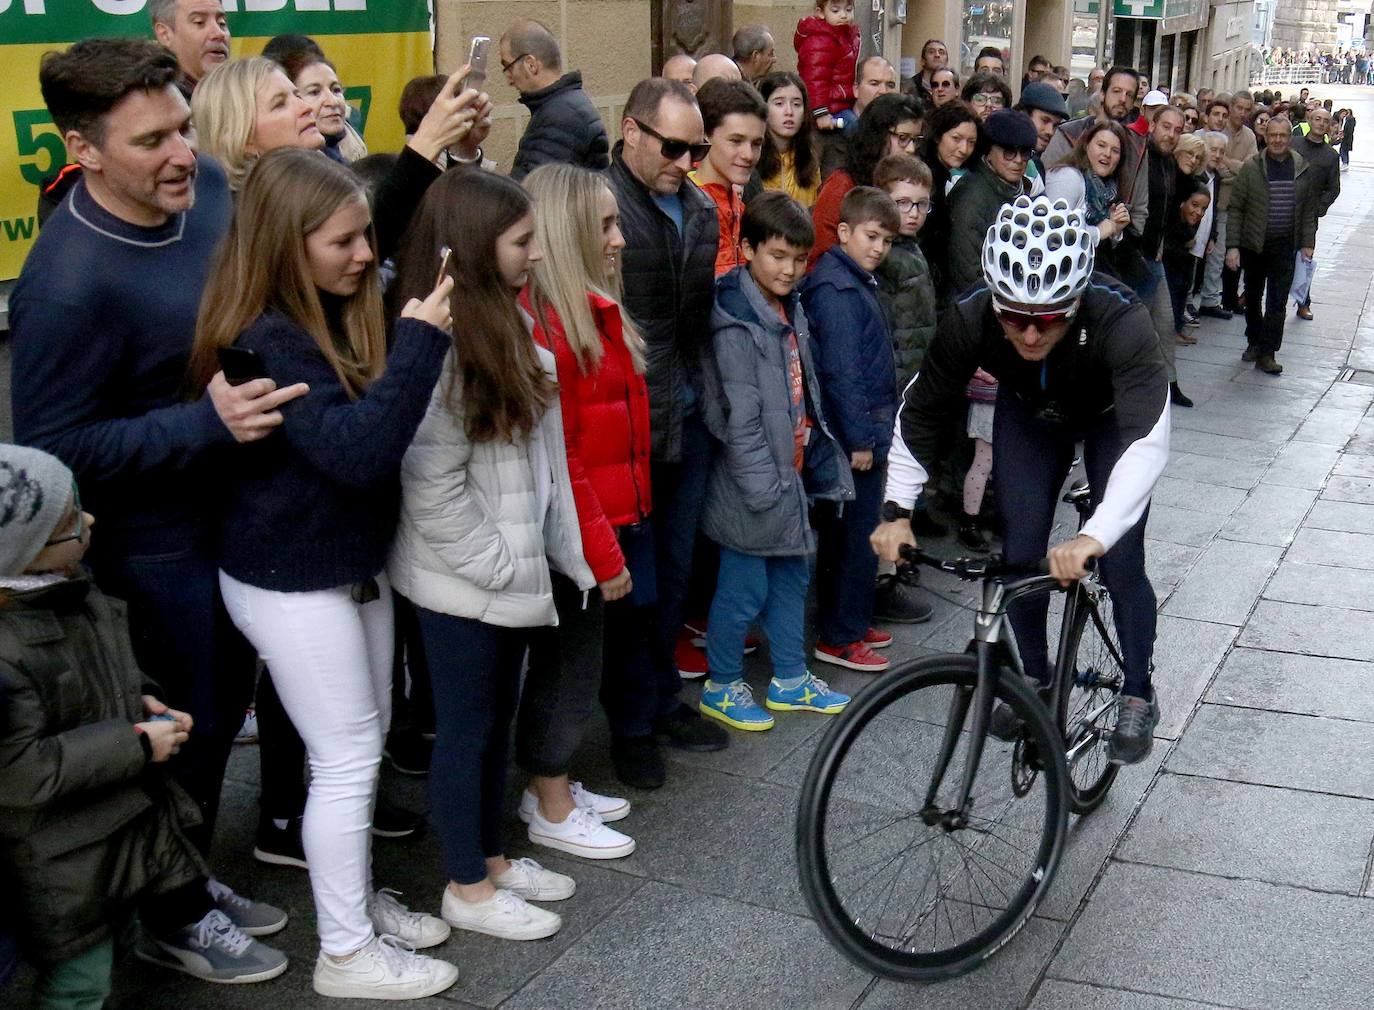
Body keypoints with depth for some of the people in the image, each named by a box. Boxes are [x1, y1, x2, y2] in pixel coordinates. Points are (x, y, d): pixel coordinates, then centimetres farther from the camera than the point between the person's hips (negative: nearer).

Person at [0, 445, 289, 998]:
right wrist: (137, 744, -25)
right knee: (79, 980, 5)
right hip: (60, 859, -9)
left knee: (169, 857, 29)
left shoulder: (65, 585, -4)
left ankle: (188, 929, 56)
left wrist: (143, 698, -3)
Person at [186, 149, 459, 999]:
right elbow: (357, 450, -34)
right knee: (348, 759, 1)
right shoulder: (264, 340, -25)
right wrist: (422, 339, -34)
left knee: (367, 745, 18)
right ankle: (347, 954, 16)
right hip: (290, 583, -9)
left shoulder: (347, 314, 3)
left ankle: (359, 899, 36)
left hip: (355, 565, 9)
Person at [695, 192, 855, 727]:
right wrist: (762, 486, -21)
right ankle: (721, 686, 19)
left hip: (792, 471, 9)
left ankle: (790, 680, 31)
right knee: (744, 588, 2)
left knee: (791, 577, 18)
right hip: (754, 482, -9)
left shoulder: (790, 310, 9)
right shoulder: (737, 323, -18)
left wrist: (814, 460, 13)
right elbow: (741, 415, -21)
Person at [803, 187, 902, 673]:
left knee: (845, 532, 17)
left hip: (868, 430, 10)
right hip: (854, 433, -10)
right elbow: (841, 372, -21)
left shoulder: (859, 282, 14)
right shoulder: (836, 290, -17)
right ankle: (839, 637, 6)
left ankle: (848, 622, 28)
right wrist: (860, 439, -20)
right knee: (860, 533, -3)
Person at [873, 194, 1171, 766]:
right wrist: (896, 510, -28)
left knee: (1120, 564, -7)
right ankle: (1034, 677, 26)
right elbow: (920, 410, -20)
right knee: (1021, 553, 1)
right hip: (1029, 416, 3)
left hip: (1112, 419, -2)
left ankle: (1138, 697, 16)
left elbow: (1148, 438, -51)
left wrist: (1095, 535, -64)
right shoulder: (970, 320, -34)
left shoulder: (1121, 322, -43)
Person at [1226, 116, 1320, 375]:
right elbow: (1236, 209, -6)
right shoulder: (1251, 168, -7)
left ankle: (1266, 354, 1)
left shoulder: (1304, 170, 0)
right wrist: (1232, 245, -12)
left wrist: (1307, 244, 0)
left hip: (1285, 247, 0)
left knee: (1278, 302, -3)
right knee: (1253, 298, 14)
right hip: (1253, 245, 0)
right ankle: (1254, 342, 33)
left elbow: (1309, 211, 6)